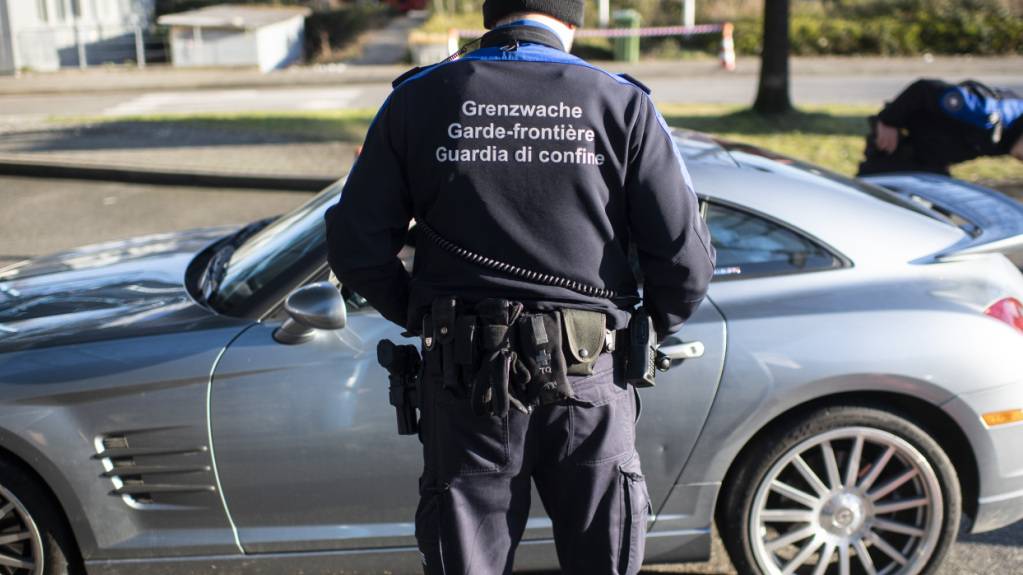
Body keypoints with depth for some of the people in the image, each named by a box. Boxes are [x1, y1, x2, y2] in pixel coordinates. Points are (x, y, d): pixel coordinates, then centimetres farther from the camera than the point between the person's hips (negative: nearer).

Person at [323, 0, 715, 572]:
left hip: (464, 379, 1)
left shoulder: (417, 99, 1)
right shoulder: (623, 104, -2)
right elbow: (686, 258, -6)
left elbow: (356, 249, 0)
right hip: (588, 378, 0)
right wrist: (657, 324, 13)